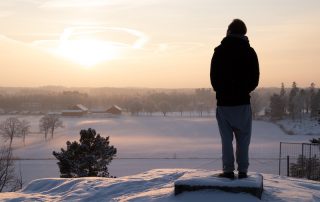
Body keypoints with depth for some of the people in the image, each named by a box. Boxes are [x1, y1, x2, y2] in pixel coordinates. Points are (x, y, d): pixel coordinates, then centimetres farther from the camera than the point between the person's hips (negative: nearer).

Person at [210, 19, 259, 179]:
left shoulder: (219, 51, -1)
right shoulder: (249, 51, 0)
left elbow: (213, 77, 1)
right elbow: (255, 79, 1)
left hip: (224, 102, 0)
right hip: (243, 102, 0)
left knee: (226, 139, 5)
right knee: (243, 139, 6)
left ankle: (228, 170, 3)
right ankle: (242, 171, 5)